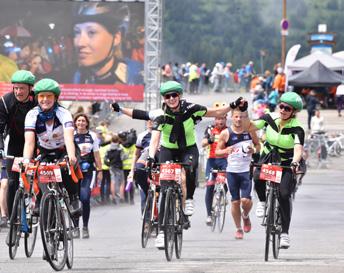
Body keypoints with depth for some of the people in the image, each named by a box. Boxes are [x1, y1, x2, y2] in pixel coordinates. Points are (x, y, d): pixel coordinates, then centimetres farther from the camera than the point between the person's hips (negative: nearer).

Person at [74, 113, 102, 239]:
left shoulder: (92, 136, 8)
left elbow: (96, 154, 11)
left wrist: (100, 170, 9)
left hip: (89, 171, -1)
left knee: (85, 198, -14)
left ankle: (85, 227, -3)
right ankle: (76, 227, 9)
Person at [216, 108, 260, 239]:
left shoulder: (250, 131, 0)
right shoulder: (225, 133, -3)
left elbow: (258, 145, 14)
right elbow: (217, 152, 3)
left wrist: (254, 150, -9)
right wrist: (226, 151, -18)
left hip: (247, 170, 0)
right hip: (232, 171, 0)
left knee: (246, 200, -11)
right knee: (235, 201, 5)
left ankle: (245, 216, 22)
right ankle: (238, 229, 19)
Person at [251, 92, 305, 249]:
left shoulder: (296, 128, -22)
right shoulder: (270, 118, -12)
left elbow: (298, 148, -38)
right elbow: (250, 126, -16)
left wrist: (295, 162, -57)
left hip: (287, 162, -2)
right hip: (268, 156, 3)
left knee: (284, 195, -19)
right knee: (258, 177, -30)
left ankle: (285, 233, -8)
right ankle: (262, 201, 2)